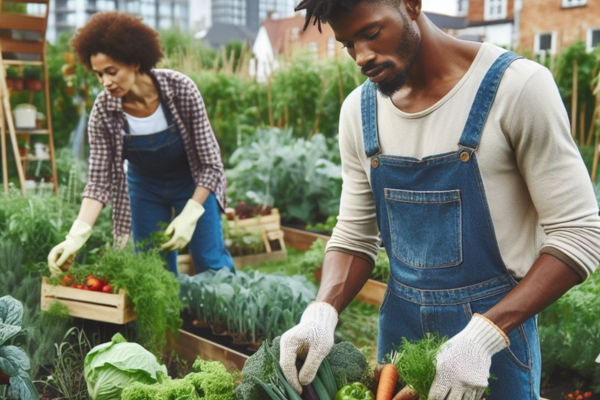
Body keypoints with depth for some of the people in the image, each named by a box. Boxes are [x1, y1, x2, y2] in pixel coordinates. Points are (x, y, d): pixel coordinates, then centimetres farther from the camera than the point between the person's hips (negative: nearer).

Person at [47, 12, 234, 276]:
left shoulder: (180, 88, -27)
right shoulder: (103, 112, -22)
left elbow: (209, 162, -20)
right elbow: (99, 180, -18)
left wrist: (190, 215, -25)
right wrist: (77, 235, -30)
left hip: (194, 183, -2)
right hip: (145, 187, 2)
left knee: (211, 264, -4)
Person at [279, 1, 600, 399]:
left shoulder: (516, 85, -16)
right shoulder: (359, 111, -1)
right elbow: (354, 235, 4)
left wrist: (483, 335, -26)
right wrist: (321, 313, -14)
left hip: (496, 327, -4)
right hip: (399, 325, 5)